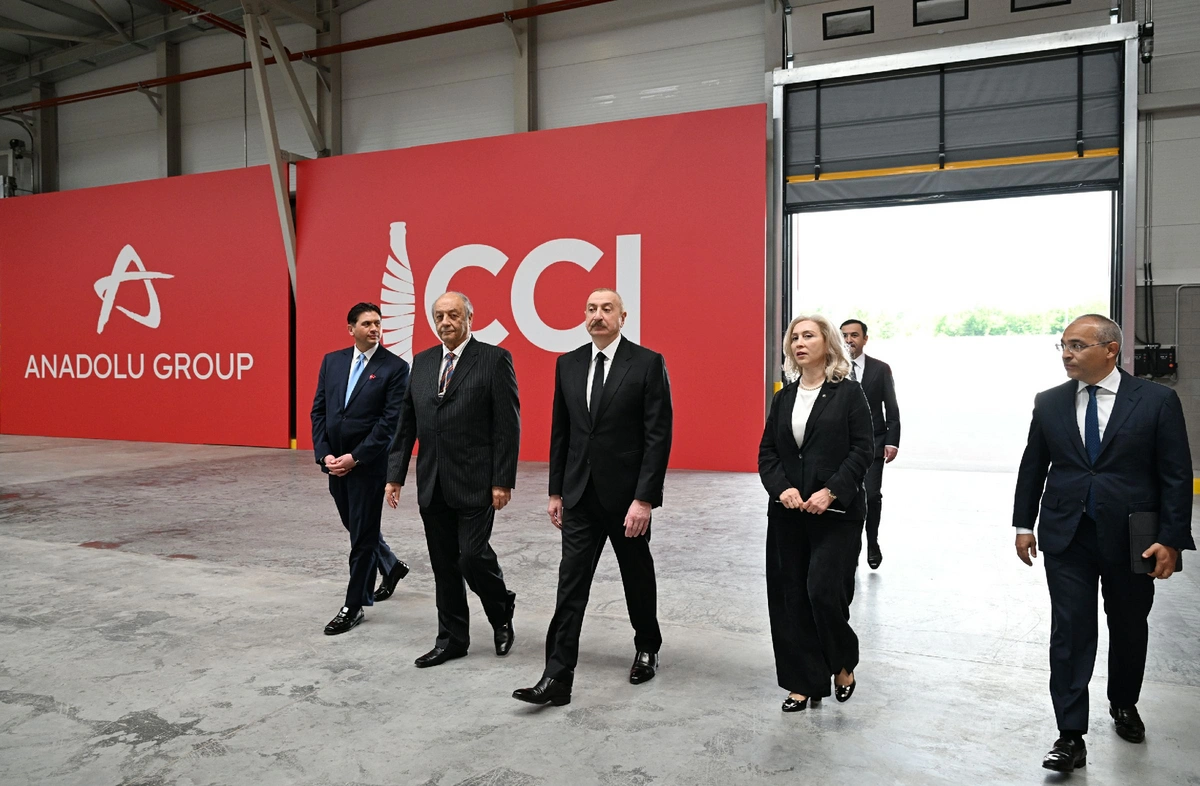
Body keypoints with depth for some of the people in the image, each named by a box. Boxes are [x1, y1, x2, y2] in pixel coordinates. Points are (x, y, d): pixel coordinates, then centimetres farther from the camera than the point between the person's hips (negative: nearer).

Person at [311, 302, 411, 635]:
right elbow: (319, 411, 7)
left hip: (369, 464, -6)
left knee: (362, 535, 2)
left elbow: (391, 420, -14)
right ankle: (391, 566, 45)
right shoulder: (332, 361, 7)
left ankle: (354, 606, 14)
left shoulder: (395, 367, -8)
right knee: (356, 528, 19)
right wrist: (325, 455, -4)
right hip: (335, 463, 6)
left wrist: (355, 457, -17)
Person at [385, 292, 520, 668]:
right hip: (432, 484, 5)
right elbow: (406, 423, 13)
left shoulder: (494, 360, -6)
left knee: (473, 557, -7)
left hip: (475, 482, -5)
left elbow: (508, 425, -9)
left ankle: (502, 611, 23)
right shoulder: (422, 362, 11)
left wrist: (503, 481, -13)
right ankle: (452, 639, 25)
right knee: (444, 566, 11)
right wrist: (395, 474, 8)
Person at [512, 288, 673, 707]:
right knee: (571, 583, 0)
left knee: (638, 577, 15)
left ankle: (647, 648, 39)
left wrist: (644, 499, -17)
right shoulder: (568, 364, 6)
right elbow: (560, 432, 11)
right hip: (580, 494, 3)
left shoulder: (648, 363, -9)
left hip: (627, 494, -3)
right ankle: (557, 678, 3)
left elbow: (658, 436, -12)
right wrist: (556, 491, 9)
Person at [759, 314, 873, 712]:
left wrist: (831, 492, -17)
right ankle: (803, 682, 19)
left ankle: (843, 664, 21)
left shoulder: (848, 393, -2)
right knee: (791, 597, 5)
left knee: (824, 591, -9)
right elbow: (767, 451, 9)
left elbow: (861, 451, -7)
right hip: (787, 513, 5)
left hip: (836, 513, -5)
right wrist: (782, 488, -8)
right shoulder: (783, 398, 11)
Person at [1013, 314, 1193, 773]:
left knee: (1129, 629, 17)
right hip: (1067, 538, 1)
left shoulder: (1157, 401, -6)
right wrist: (1024, 524, 6)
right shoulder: (1049, 403, 1)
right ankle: (1071, 737, 5)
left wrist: (1171, 539, -10)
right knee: (1069, 632, -1)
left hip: (1131, 540, -1)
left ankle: (1123, 704, 43)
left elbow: (1176, 475, -6)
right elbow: (1032, 467, 8)